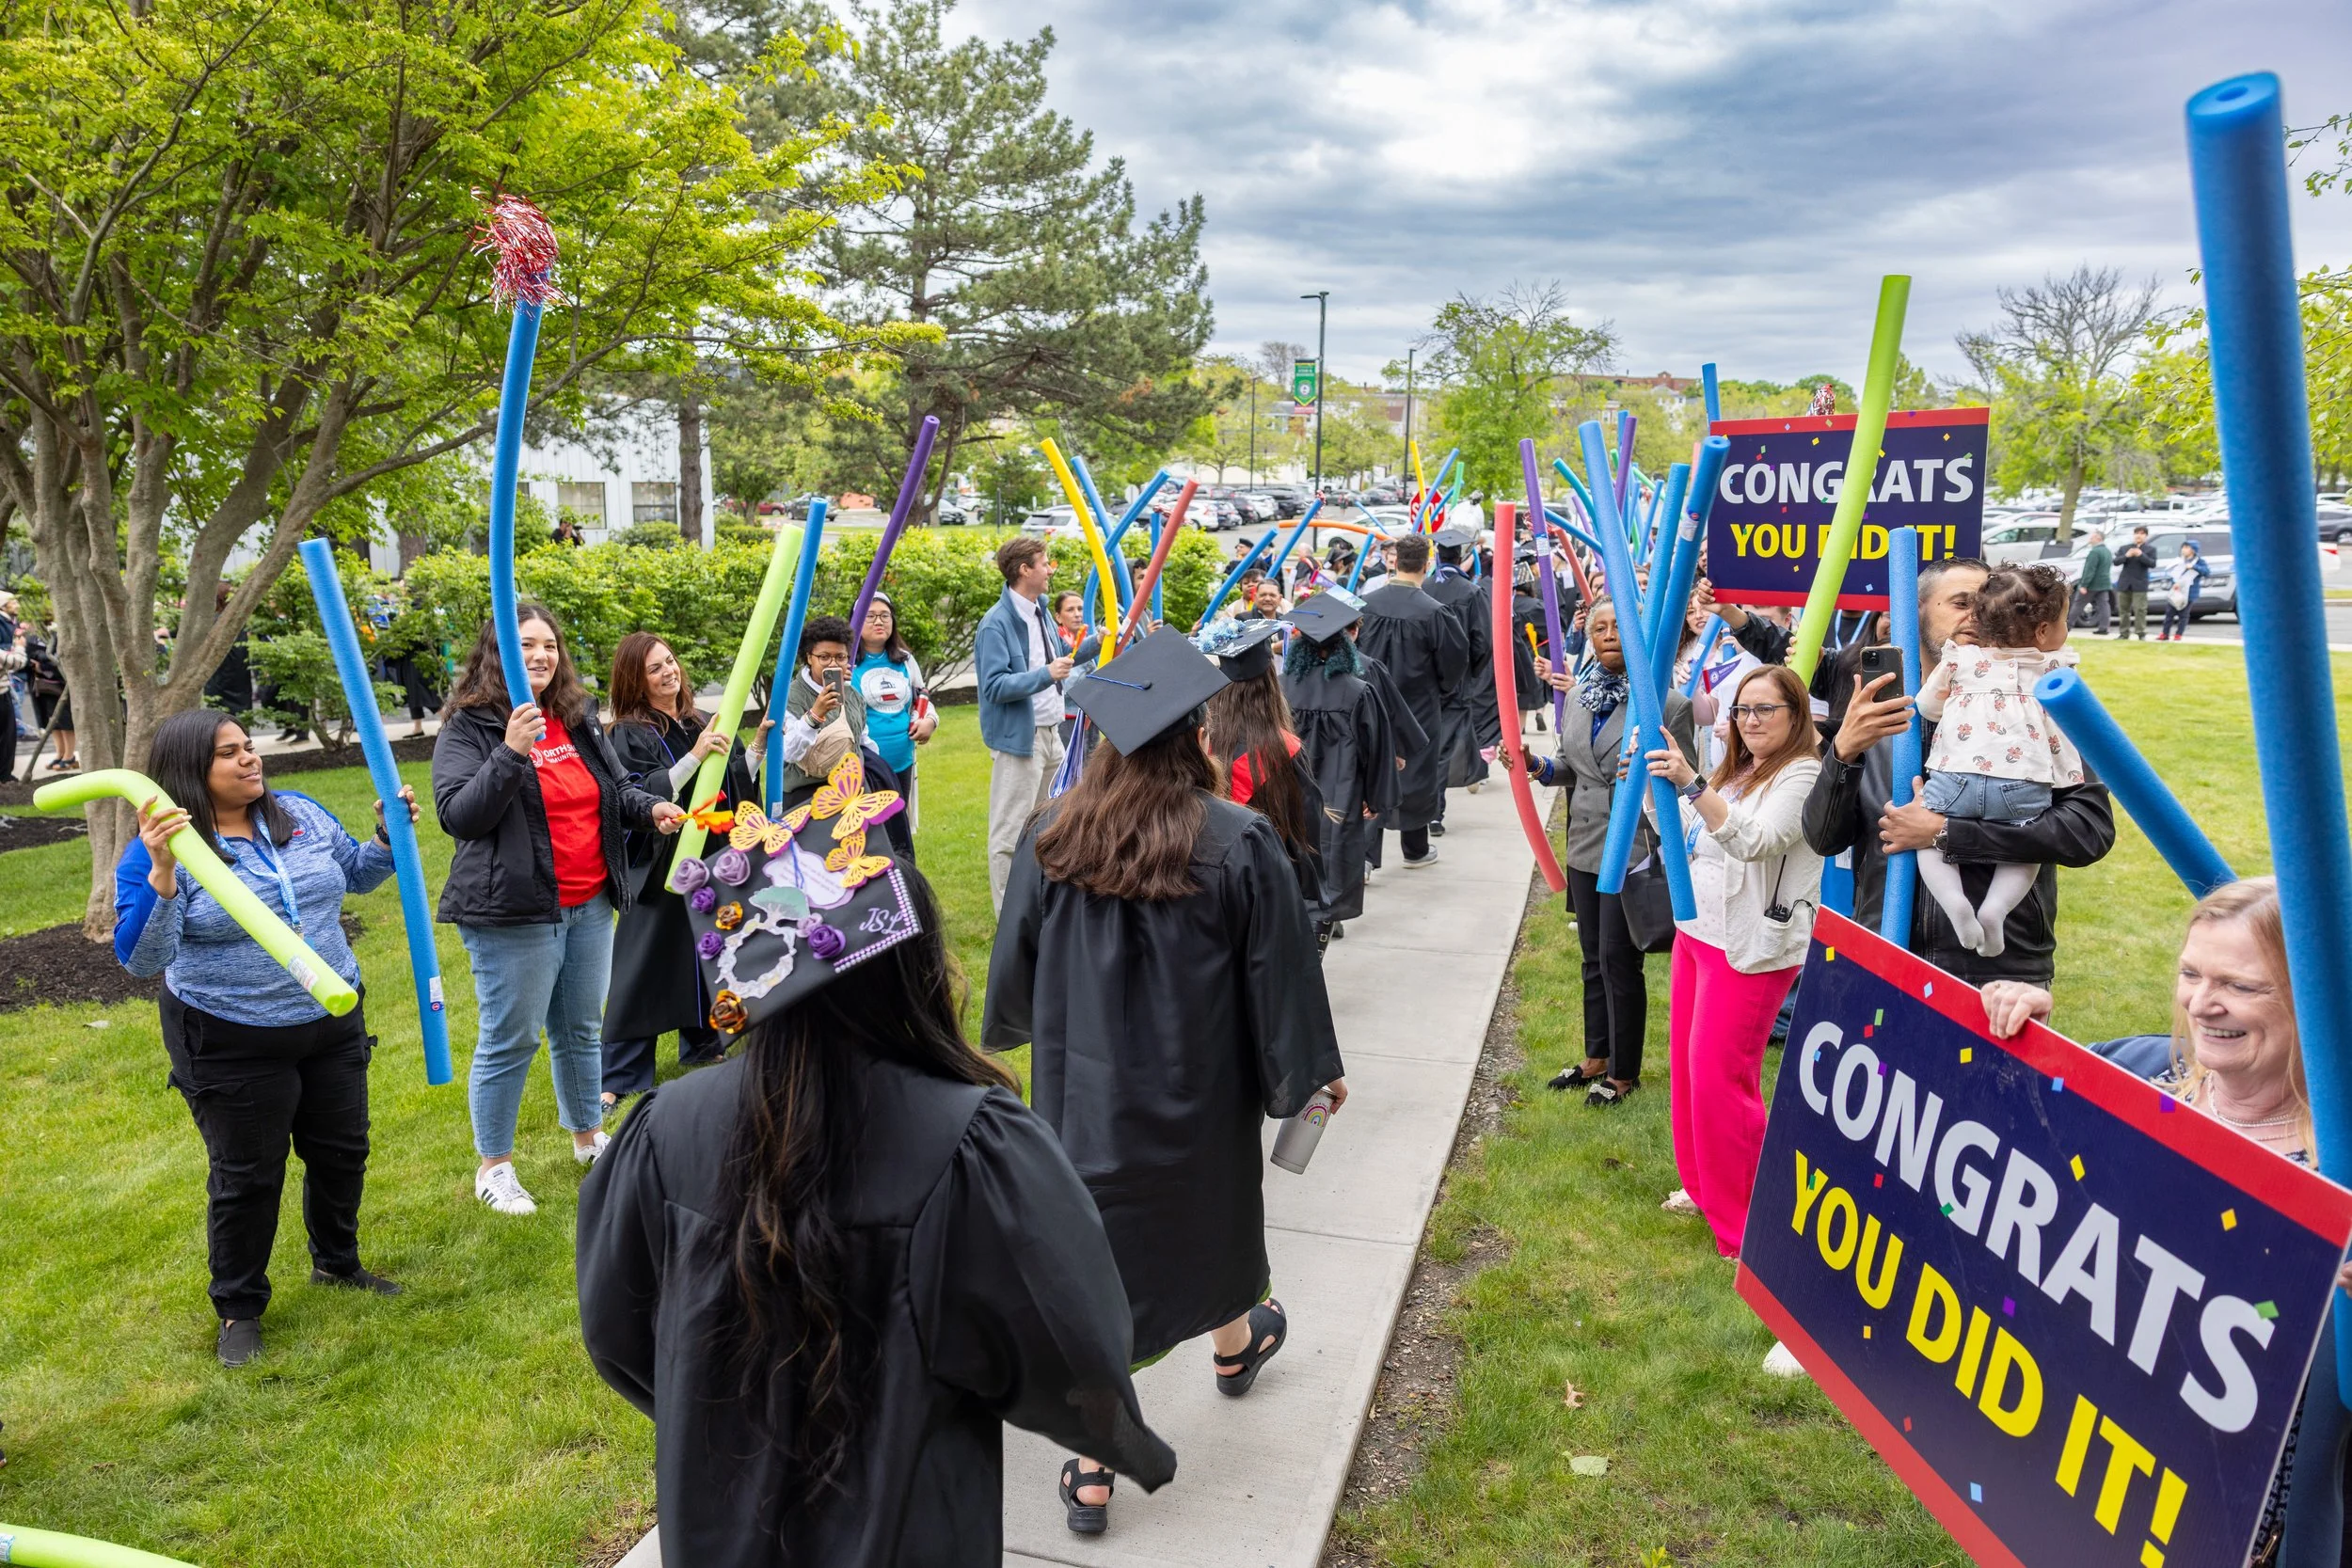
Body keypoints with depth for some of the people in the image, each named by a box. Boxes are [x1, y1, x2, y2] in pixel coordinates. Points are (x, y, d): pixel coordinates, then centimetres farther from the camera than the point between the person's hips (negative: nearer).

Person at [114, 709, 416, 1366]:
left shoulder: (302, 813, -2)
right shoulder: (160, 852, -16)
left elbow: (354, 874, 14)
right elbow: (141, 960, -25)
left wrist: (389, 834, -6)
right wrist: (161, 874, -38)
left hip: (333, 1025, 5)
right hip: (232, 1046, -5)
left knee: (342, 1153, 18)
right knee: (246, 1177, 7)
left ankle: (337, 1262, 42)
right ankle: (239, 1308, 28)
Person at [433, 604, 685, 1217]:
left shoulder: (578, 717, 9)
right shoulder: (469, 727, -10)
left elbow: (615, 787, 21)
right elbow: (458, 815, -21)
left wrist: (650, 807, 0)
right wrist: (511, 752, -31)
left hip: (589, 906, 6)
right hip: (513, 914, -6)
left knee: (582, 1029, 19)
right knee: (509, 1040, 2)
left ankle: (588, 1134, 38)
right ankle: (493, 1167, 18)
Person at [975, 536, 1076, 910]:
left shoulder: (1038, 613, 11)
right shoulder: (997, 623, -16)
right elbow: (995, 686, -22)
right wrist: (1045, 675, -28)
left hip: (1050, 733, 9)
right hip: (1019, 737, -9)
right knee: (1011, 832, -2)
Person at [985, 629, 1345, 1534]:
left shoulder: (1052, 841, -11)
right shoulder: (1240, 846, -17)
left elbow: (1015, 965, 2)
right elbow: (1280, 979, -9)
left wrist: (1005, 1034, 23)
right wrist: (1310, 1071, 6)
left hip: (1083, 1094, 1)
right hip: (1197, 1098, 0)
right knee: (1209, 1212, 26)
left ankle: (1092, 1469, 17)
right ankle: (1234, 1344, 55)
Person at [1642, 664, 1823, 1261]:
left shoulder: (1804, 775, -12)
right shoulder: (1735, 770, 15)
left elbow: (1754, 840, -27)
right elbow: (1680, 835, 19)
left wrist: (1691, 783, -37)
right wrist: (1657, 779, 6)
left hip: (1749, 946, -8)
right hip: (1697, 929, 9)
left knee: (1719, 1077, -6)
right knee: (1686, 1064, 13)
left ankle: (1742, 1226, 7)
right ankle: (1702, 1187, 31)